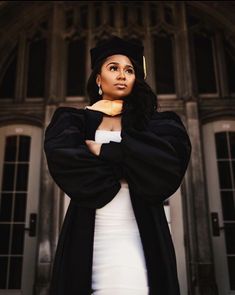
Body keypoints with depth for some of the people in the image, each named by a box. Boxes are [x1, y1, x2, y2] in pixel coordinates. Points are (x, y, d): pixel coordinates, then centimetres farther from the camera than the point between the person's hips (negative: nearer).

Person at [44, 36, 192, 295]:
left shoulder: (151, 120, 14)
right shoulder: (75, 119, 11)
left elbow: (175, 152, -8)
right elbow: (60, 155, -10)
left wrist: (103, 150, -8)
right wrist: (125, 170, -6)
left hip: (140, 232, 1)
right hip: (90, 233, 0)